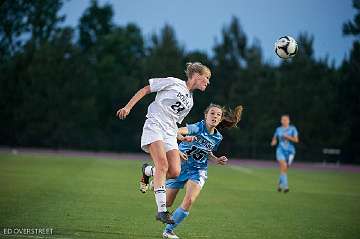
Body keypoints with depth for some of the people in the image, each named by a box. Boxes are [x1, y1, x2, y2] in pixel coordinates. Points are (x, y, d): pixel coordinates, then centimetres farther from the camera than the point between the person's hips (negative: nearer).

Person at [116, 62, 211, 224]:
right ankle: (161, 210, -26)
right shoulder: (173, 83, 2)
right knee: (163, 165, -23)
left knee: (175, 172, -12)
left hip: (170, 134, 7)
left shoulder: (190, 101, 22)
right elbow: (145, 90, 2)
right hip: (154, 126, -7)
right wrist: (128, 107, -6)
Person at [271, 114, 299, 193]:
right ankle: (285, 186, -23)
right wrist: (273, 142, -3)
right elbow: (274, 139, 20)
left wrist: (288, 137, -21)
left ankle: (280, 184, 33)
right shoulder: (278, 129, 7)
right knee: (283, 167, -19)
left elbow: (296, 140, -7)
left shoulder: (293, 129, 1)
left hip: (290, 151, 0)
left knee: (285, 169, 8)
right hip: (281, 150, 0)